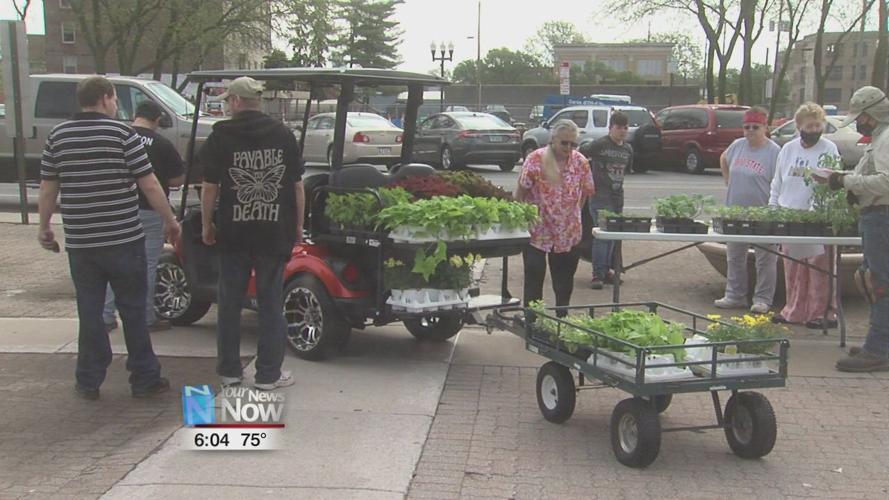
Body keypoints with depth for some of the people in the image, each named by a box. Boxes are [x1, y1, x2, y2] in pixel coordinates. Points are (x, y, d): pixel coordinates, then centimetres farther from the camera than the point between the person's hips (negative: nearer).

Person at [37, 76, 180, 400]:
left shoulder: (58, 136, 4)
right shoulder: (122, 133, -7)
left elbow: (48, 187, 7)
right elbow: (149, 184, -9)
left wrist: (44, 228, 19)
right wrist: (170, 221, 2)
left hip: (79, 241, 3)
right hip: (123, 239, -3)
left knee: (89, 312, 11)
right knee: (133, 310, 7)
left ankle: (88, 382, 16)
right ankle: (144, 379, 13)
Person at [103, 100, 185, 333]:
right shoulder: (162, 144, -10)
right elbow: (178, 180, -5)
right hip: (149, 212, -3)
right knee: (147, 266, 5)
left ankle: (106, 317, 14)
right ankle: (146, 319, 10)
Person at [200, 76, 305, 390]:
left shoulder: (220, 137, -4)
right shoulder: (283, 135, 1)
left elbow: (210, 187, -3)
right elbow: (297, 186, 3)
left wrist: (206, 225, 10)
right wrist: (298, 226, 13)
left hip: (233, 232, 0)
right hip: (274, 232, 1)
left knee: (230, 303, 11)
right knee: (271, 303, 7)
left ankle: (229, 370, 18)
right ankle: (268, 373, 9)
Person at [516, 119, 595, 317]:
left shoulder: (580, 162, -1)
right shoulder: (536, 160, -12)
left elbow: (585, 193, 9)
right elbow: (520, 192, -7)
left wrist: (573, 215, 7)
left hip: (568, 233, 3)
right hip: (536, 230, -3)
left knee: (564, 278, 12)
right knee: (534, 276, 1)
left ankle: (562, 317, 26)